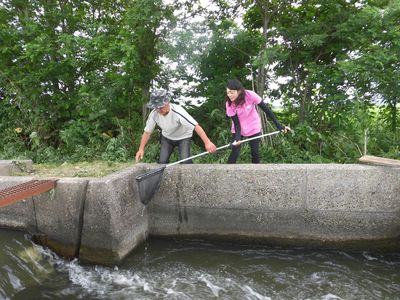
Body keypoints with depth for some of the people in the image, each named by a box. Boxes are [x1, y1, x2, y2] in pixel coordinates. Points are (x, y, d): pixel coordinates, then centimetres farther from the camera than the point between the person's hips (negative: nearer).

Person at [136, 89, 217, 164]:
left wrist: (207, 142, -52)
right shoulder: (154, 114, -24)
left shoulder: (178, 112, -38)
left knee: (185, 161, -19)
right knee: (162, 162, -2)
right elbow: (147, 132, -11)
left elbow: (196, 126, -43)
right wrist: (141, 149, -17)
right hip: (167, 137, 4)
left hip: (183, 137, -4)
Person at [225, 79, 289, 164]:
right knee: (235, 152, -8)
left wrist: (278, 124, -20)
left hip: (253, 128, 0)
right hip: (238, 129, 1)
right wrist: (237, 138, -36)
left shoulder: (250, 95, -27)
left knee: (255, 152, 2)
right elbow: (236, 123, -19)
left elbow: (265, 108, -20)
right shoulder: (229, 104, -22)